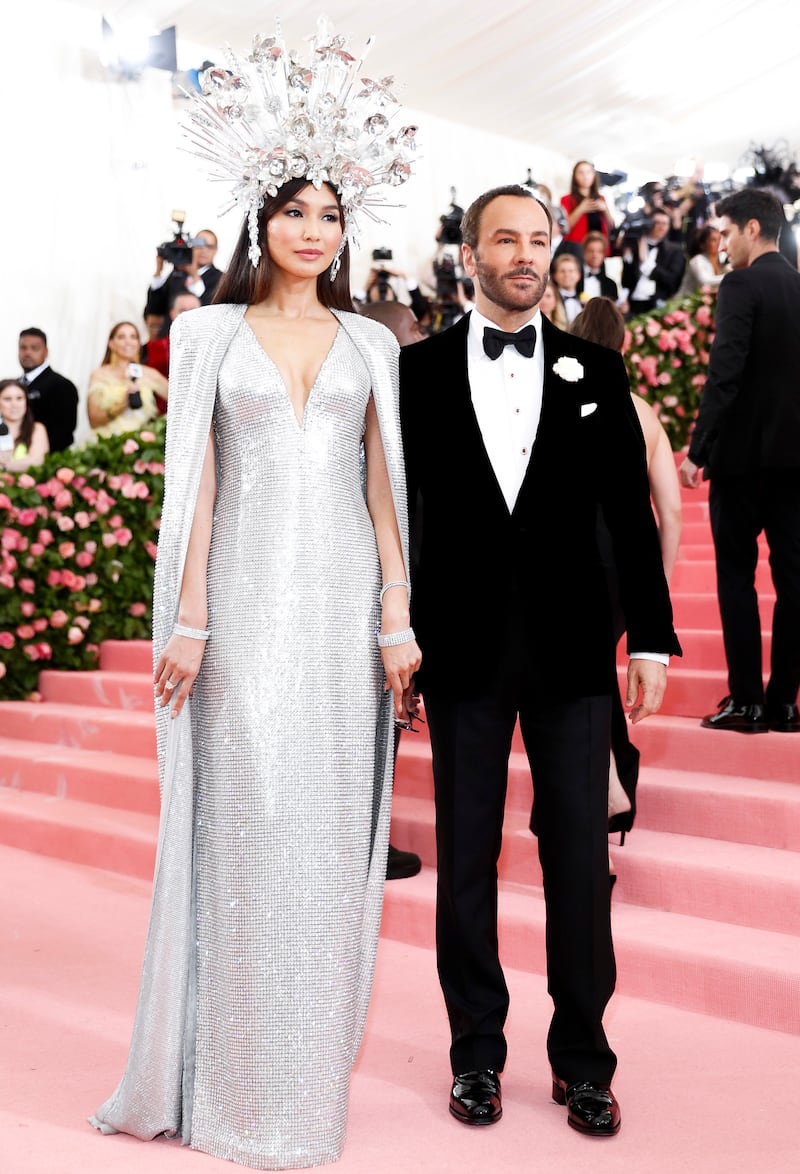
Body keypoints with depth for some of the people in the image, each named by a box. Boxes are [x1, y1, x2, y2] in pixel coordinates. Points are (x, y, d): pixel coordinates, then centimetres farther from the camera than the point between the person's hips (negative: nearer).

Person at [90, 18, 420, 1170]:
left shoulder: (368, 341, 12)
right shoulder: (212, 331, 6)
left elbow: (381, 481, 9)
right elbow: (195, 479, 1)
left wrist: (398, 613, 1)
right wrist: (187, 619, -6)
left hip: (343, 601, 2)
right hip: (246, 596, -2)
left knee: (331, 829, 5)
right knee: (245, 827, 0)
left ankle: (313, 1070, 20)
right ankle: (238, 1078, 14)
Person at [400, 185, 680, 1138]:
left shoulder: (595, 371, 7)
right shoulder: (417, 370, 4)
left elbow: (630, 514, 5)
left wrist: (651, 637, 0)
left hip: (572, 648, 1)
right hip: (463, 647, 0)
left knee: (580, 860, 5)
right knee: (466, 857, 8)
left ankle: (582, 1060, 20)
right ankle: (477, 1052, 24)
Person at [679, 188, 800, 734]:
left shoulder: (742, 286, -10)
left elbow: (724, 375, -18)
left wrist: (697, 450, -15)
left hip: (743, 450, -6)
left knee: (737, 573, 2)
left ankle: (746, 701, 3)